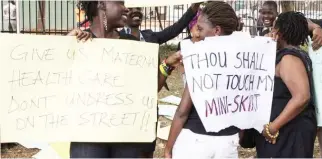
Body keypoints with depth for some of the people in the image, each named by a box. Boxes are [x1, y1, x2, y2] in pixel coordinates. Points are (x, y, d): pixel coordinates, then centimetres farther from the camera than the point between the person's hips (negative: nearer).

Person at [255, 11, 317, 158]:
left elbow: (302, 97, -29)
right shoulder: (298, 54, 13)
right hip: (290, 128, 10)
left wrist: (273, 127, -25)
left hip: (290, 130, -10)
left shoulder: (288, 57, -18)